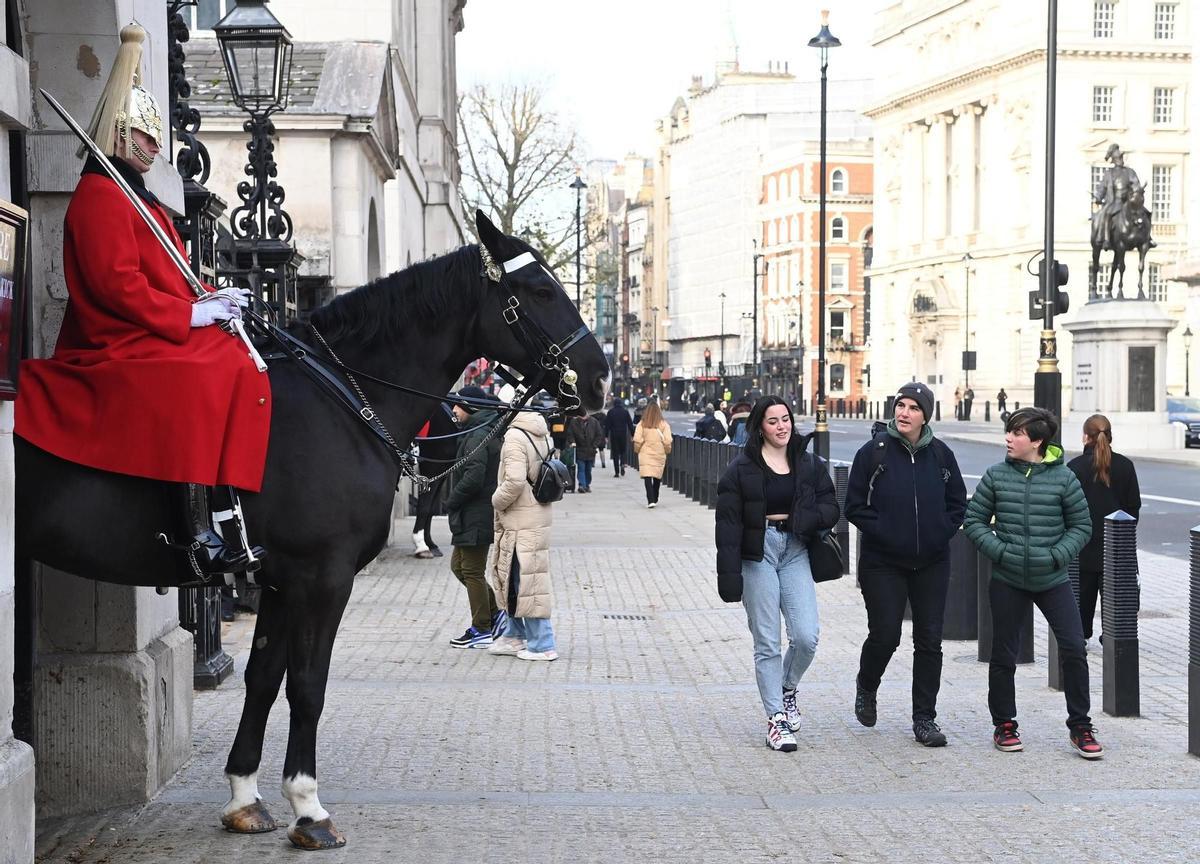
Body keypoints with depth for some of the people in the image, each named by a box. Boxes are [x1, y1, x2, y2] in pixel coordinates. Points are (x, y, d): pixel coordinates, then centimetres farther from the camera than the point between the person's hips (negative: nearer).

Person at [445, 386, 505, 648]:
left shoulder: (478, 436, -17)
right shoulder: (480, 432, 15)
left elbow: (473, 478, -25)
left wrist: (451, 502, -13)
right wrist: (454, 503, 14)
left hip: (475, 517, -10)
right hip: (474, 516, 10)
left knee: (472, 572, -1)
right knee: (458, 565, 17)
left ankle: (481, 631, 6)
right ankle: (495, 614, 20)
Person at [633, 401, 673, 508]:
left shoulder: (641, 424, -5)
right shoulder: (664, 424, -4)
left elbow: (637, 440, -7)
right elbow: (667, 441, -7)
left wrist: (637, 450, 9)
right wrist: (667, 451, 10)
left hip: (645, 453, -2)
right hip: (659, 454, 2)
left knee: (647, 477, -5)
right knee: (657, 477, 17)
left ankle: (651, 500, -18)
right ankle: (654, 500, 28)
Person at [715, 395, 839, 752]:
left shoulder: (810, 465, 9)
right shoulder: (742, 469, -3)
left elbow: (830, 509, 7)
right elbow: (728, 524, -6)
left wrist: (795, 519, -13)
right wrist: (729, 576, -12)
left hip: (796, 553, 3)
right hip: (758, 554, -3)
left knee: (806, 636, -7)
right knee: (767, 643, 0)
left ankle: (787, 689, 23)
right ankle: (776, 719, 8)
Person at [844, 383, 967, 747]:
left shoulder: (941, 454, 3)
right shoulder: (873, 452, -5)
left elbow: (958, 503, 12)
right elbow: (855, 506, -3)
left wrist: (941, 533, -2)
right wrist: (882, 532, -12)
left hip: (932, 563, 3)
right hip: (883, 564, -3)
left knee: (929, 641, 3)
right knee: (884, 635, -5)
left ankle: (924, 718, 12)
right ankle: (866, 686, 28)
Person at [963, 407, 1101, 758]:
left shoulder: (1063, 477, -4)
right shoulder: (996, 476, -1)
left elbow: (1081, 525, 2)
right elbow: (974, 520, 4)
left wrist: (1058, 555, -11)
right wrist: (999, 550, -10)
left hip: (1053, 580, -1)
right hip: (1007, 581, 1)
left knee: (1074, 649, -6)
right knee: (1003, 655, 8)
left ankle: (1080, 726, 7)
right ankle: (1004, 724, 24)